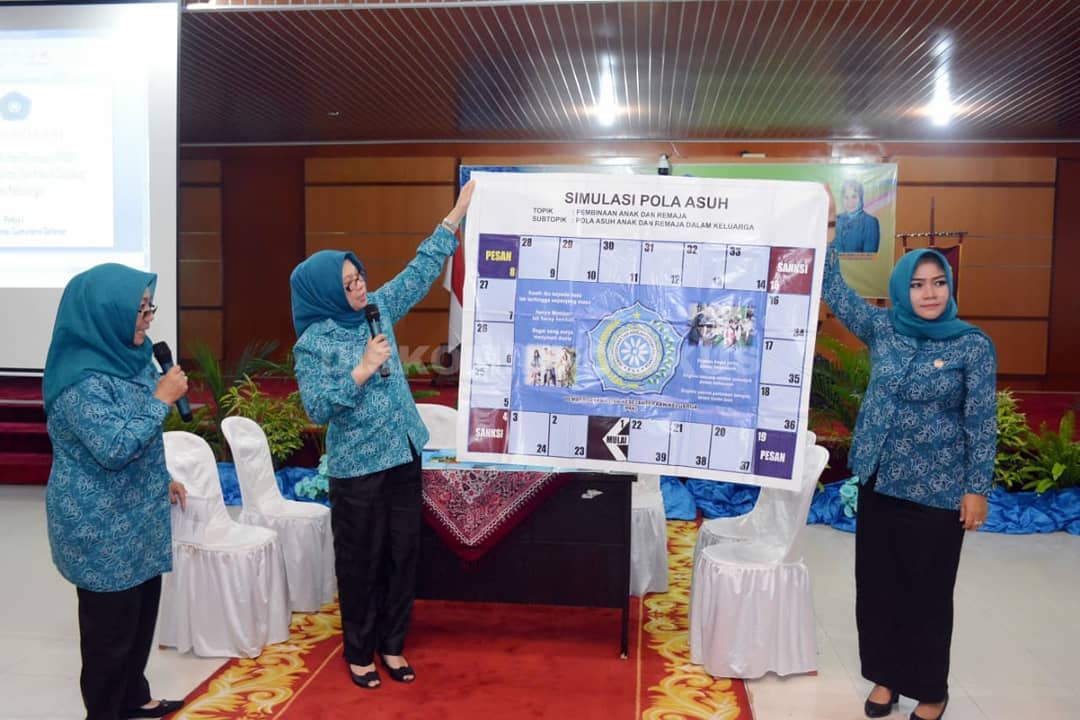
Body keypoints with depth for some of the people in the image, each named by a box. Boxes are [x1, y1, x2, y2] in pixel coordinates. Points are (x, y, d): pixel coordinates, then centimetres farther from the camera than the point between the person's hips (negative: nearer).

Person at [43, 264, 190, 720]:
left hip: (135, 514, 9)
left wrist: (160, 480, 18)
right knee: (111, 623, 7)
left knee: (142, 610, 20)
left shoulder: (123, 356, 5)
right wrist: (162, 399, -23)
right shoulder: (81, 379, -24)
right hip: (101, 526, -9)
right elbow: (113, 448, -29)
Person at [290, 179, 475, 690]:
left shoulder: (378, 309, 4)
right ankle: (358, 653, 26)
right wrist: (362, 369, -25)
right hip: (357, 467, -5)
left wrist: (457, 212, 8)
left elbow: (421, 271, 9)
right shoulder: (314, 342, -12)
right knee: (361, 561, 8)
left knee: (404, 552, 12)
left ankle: (392, 645, 28)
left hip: (403, 455, 6)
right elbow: (317, 408, -18)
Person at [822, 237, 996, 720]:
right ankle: (885, 676, 31)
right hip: (879, 482, 4)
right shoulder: (882, 329, 1)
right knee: (876, 584, 12)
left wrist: (977, 488, -8)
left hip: (937, 492, -4)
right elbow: (833, 289, 2)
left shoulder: (973, 345, -9)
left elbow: (981, 423, -7)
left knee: (928, 592, 8)